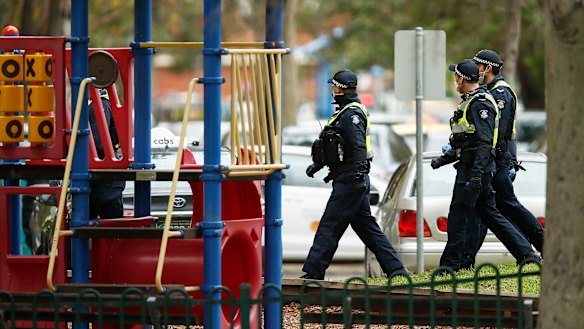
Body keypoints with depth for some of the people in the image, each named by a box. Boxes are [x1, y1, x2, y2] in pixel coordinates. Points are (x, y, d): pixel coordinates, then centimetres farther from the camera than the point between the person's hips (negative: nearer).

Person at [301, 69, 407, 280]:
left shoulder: (351, 114, -14)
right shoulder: (346, 111, 19)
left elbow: (358, 147, -22)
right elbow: (337, 146, 29)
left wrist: (359, 176, -28)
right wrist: (318, 164, 31)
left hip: (350, 180, -10)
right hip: (352, 180, 10)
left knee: (329, 227, -8)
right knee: (366, 227, 12)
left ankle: (313, 272, -8)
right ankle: (395, 269, 12)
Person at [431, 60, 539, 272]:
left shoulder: (480, 104, -13)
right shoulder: (469, 103, 20)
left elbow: (484, 142, -21)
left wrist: (476, 173, -27)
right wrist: (444, 159, 24)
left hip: (475, 168, -10)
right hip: (470, 169, 10)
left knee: (459, 216, -7)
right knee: (490, 214, 12)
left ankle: (451, 264, -4)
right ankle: (525, 253, 13)